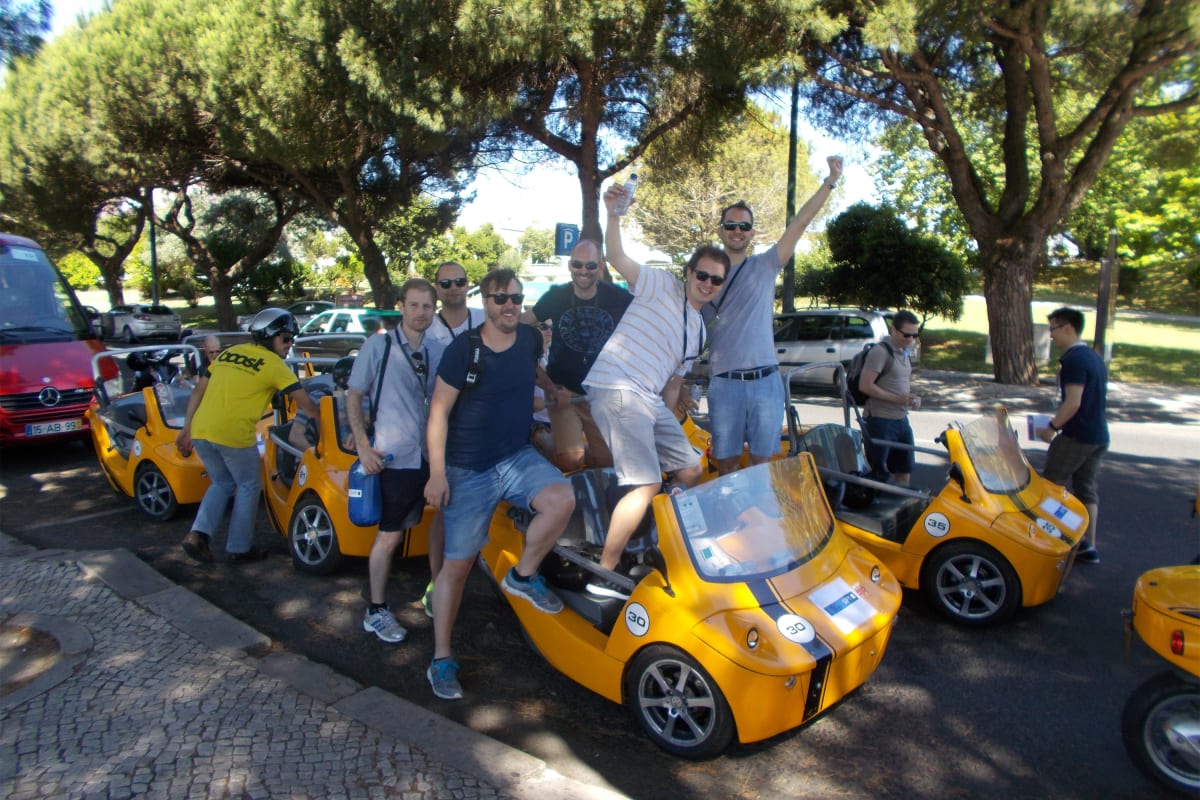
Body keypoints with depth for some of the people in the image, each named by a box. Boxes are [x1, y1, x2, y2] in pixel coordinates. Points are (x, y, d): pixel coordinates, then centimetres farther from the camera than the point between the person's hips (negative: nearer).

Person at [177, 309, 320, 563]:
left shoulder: (228, 353, 17)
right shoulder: (273, 364, -1)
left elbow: (197, 392, 18)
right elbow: (306, 404, -2)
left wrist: (186, 429, 22)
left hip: (200, 430, 6)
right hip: (234, 435, -6)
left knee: (222, 483, 25)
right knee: (249, 487, 14)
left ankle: (198, 534, 11)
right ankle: (239, 548, 20)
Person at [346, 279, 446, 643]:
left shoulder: (439, 351, 5)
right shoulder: (378, 346, -6)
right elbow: (353, 397, -2)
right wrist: (363, 446, -10)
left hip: (435, 455, 5)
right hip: (395, 458, -4)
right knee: (390, 536, 4)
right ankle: (376, 612, 19)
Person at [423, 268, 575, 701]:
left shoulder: (530, 338, 3)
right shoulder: (463, 349, -11)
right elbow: (439, 412, -10)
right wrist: (437, 474, -13)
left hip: (518, 455, 4)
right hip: (468, 470, -3)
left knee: (562, 499, -27)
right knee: (457, 564, 2)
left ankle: (523, 576, 0)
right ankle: (441, 661, 19)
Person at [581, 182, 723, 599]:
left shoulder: (700, 330, 22)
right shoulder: (663, 286, 0)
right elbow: (618, 259, -14)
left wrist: (669, 422, 21)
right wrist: (613, 214, -27)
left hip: (650, 401, 9)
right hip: (617, 389, -9)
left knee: (690, 470, 14)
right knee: (647, 484, -17)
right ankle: (603, 576, -9)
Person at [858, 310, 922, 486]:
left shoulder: (905, 353, 14)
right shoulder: (881, 351, -14)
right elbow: (865, 385, -20)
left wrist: (913, 398, 5)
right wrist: (896, 398, -21)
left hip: (901, 420, 9)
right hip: (881, 420, -9)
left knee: (904, 469, 15)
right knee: (878, 473, -3)